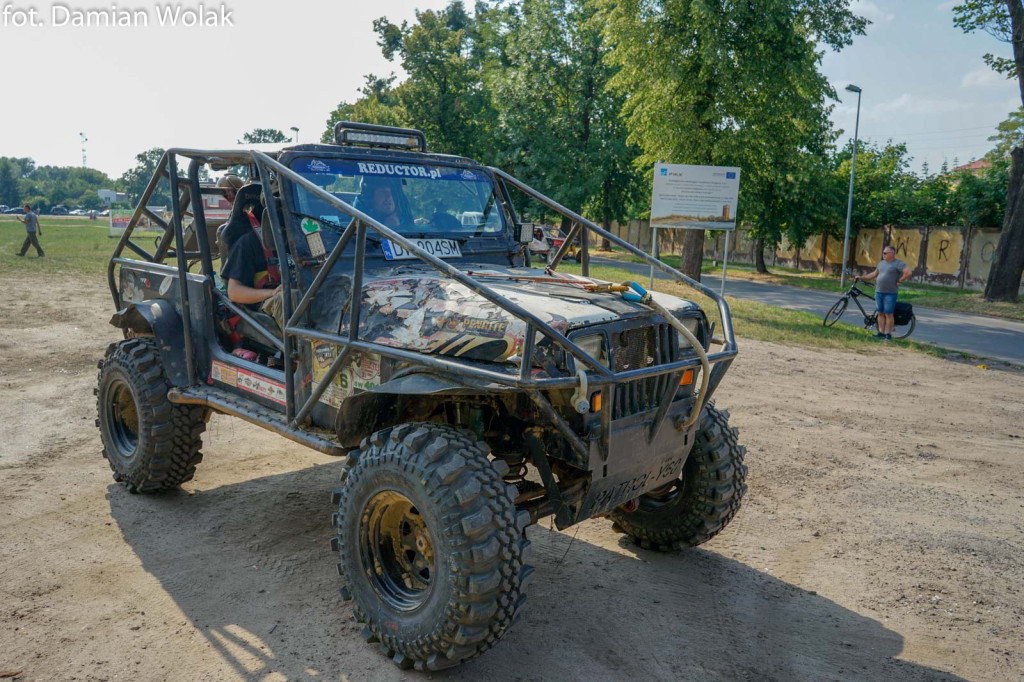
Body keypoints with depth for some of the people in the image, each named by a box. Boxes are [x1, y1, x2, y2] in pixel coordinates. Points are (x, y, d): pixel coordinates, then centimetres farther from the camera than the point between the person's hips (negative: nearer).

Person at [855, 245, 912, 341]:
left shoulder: (898, 263, -8)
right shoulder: (881, 263, 16)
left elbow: (909, 272, -18)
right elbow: (874, 274, 23)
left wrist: (899, 281, -12)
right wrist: (860, 278, 18)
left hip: (890, 293, -7)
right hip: (879, 292, 7)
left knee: (888, 314, -3)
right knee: (880, 313, 8)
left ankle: (888, 334, 3)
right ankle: (881, 332, 14)